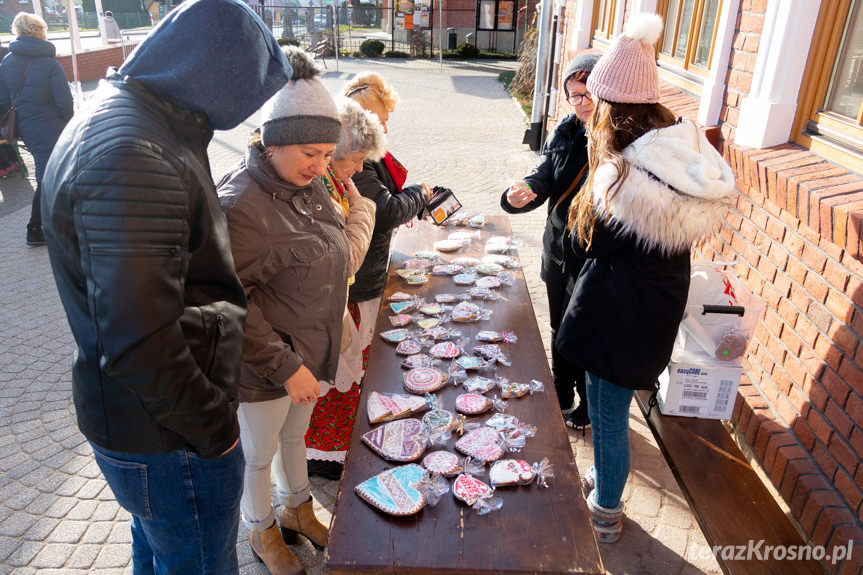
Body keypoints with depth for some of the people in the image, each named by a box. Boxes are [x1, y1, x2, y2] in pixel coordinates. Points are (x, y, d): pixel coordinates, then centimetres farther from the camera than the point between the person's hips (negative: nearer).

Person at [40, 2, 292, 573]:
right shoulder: (133, 160, -30)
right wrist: (216, 430, -18)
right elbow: (140, 347, -33)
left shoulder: (115, 115, 5)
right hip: (171, 441, -9)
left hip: (150, 420, 10)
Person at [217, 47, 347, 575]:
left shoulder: (308, 182, 0)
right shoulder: (240, 204, -28)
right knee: (259, 454, 19)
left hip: (310, 353, 7)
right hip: (263, 369, -7)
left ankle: (298, 509, 52)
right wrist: (284, 366, -24)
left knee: (295, 436, 28)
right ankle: (262, 532, 45)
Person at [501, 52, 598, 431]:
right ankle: (561, 397, 47)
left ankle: (589, 408, 39)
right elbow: (544, 179, -2)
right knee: (560, 330, 23)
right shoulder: (566, 132, 0)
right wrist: (521, 193, -22)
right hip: (559, 251, 7)